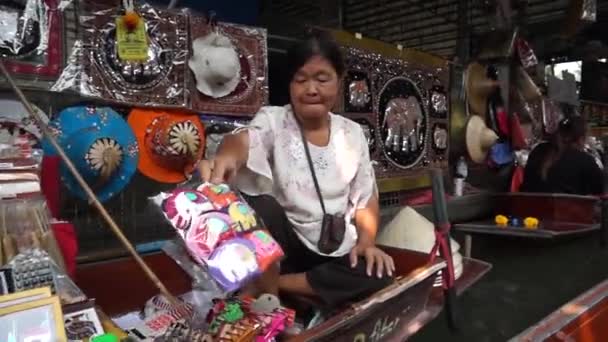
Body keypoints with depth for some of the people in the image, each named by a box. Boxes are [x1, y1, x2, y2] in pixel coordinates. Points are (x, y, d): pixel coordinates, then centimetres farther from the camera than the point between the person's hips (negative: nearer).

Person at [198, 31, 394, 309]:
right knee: (261, 205, -32)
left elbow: (366, 197, 8)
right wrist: (225, 156, -56)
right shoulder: (273, 120, -8)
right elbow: (244, 140, -32)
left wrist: (367, 241, -9)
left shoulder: (352, 134, 2)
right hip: (281, 243, -2)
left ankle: (278, 284, -13)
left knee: (379, 275, -24)